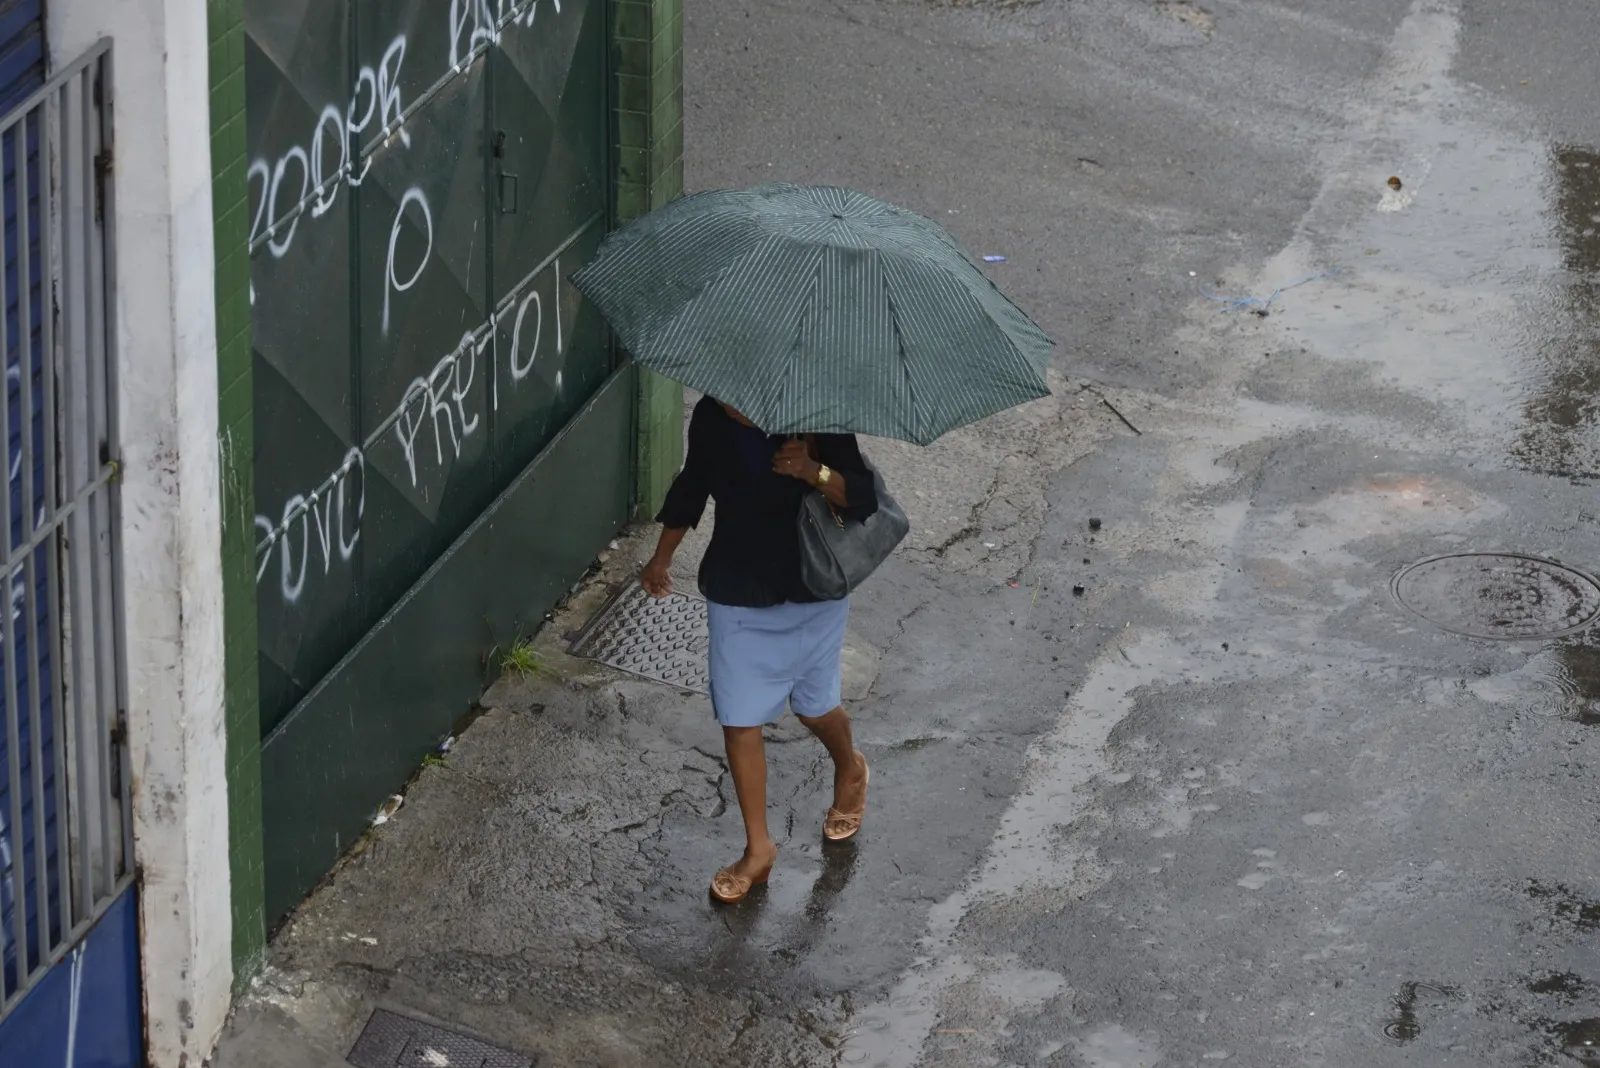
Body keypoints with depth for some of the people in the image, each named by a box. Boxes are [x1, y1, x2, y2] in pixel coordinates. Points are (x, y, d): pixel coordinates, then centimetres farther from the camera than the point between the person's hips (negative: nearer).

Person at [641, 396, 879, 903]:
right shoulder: (711, 419, -10)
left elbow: (863, 499, -20)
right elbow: (692, 486, 7)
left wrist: (814, 471, -39)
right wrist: (661, 558, 16)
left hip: (812, 593, -3)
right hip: (737, 595, 3)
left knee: (814, 706, 15)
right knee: (739, 719, 3)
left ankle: (850, 771, 50)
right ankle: (758, 848, 17)